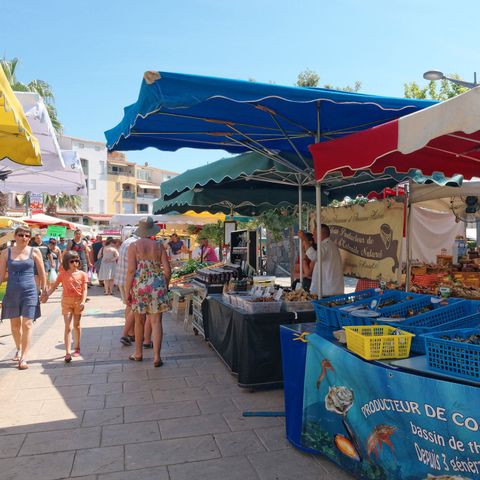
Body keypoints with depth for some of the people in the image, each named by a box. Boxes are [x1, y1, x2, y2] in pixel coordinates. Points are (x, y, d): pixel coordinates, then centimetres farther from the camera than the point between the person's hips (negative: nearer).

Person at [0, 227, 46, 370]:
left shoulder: (34, 251, -1)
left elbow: (42, 273, 5)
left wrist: (43, 290, 6)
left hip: (29, 292, -2)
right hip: (12, 292, 2)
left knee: (27, 324, -5)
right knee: (15, 324, 15)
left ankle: (23, 358, -2)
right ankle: (19, 349, 39)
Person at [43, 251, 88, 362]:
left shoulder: (82, 274, -2)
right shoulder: (63, 274, -1)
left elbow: (84, 289, -6)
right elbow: (54, 286, -1)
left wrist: (83, 302, -18)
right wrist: (47, 294, -18)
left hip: (78, 301, 1)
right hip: (66, 301, -1)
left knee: (76, 325, 14)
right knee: (68, 327, -6)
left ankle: (76, 348, 30)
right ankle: (68, 352, -8)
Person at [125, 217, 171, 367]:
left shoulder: (134, 246, -4)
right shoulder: (159, 246, 2)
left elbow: (131, 271, -9)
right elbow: (167, 270, 0)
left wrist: (127, 292, -3)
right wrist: (165, 287, 15)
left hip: (139, 286, 0)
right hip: (157, 286, 1)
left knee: (139, 321, 15)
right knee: (156, 322, 4)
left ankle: (138, 353, 29)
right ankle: (156, 357, 3)